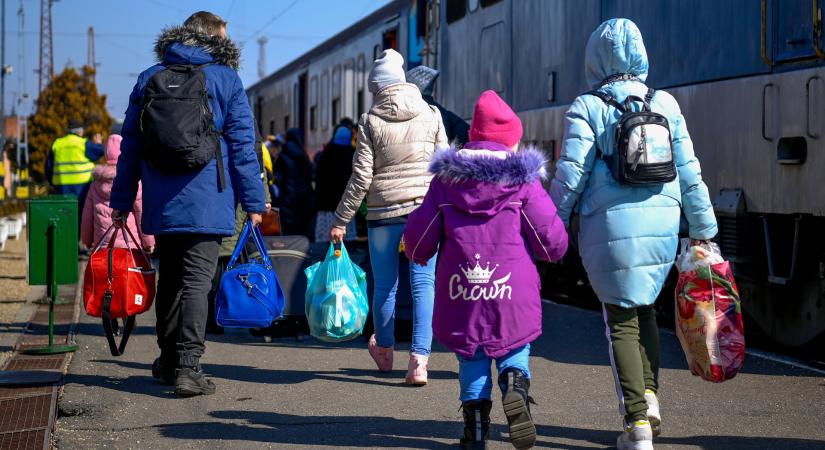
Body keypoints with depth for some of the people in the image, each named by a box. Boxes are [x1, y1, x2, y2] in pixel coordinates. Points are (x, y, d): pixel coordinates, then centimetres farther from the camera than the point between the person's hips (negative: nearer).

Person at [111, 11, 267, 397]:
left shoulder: (149, 79, 10)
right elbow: (241, 145, -3)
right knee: (196, 281, -6)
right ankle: (187, 367, -14)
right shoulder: (225, 79, -1)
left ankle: (168, 360, 26)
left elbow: (130, 145, 12)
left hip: (161, 205, 4)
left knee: (169, 279, 16)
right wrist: (253, 202, 1)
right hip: (207, 202, -4)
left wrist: (122, 201, 16)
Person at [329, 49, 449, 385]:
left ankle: (384, 351, 31)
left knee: (384, 286, 12)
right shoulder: (431, 115, 4)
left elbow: (361, 177, -5)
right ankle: (419, 360, -11)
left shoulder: (371, 122, -3)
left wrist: (340, 220, 1)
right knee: (424, 284, 0)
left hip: (384, 212, -1)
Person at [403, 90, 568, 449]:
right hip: (512, 292, -2)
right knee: (514, 349, 14)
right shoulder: (524, 180, -1)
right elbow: (551, 239, -3)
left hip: (460, 289, 2)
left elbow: (418, 235, 5)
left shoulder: (446, 180, 5)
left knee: (471, 357, 15)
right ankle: (515, 382, -17)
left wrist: (419, 256, 27)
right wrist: (554, 249, 20)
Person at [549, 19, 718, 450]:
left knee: (622, 321, 6)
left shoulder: (586, 108, -4)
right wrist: (704, 230, 13)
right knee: (643, 307, 24)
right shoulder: (665, 104, 6)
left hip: (611, 227, -3)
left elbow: (570, 176, -7)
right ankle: (648, 394, 11)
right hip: (662, 225, 3)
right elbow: (689, 173, 7)